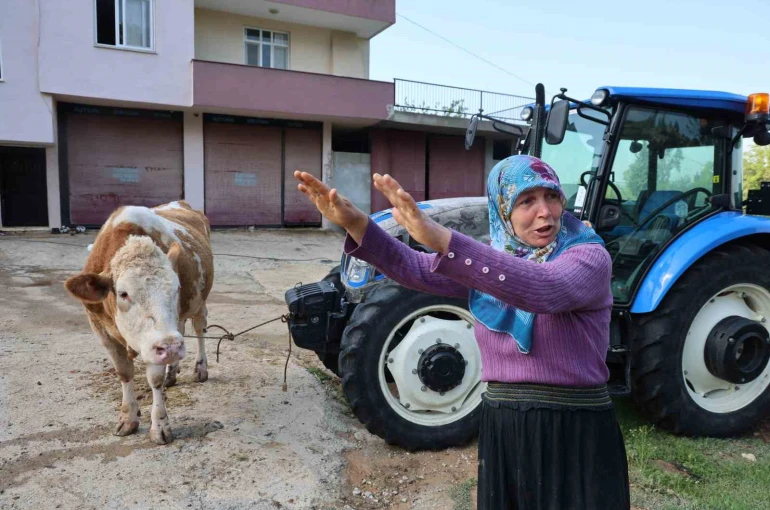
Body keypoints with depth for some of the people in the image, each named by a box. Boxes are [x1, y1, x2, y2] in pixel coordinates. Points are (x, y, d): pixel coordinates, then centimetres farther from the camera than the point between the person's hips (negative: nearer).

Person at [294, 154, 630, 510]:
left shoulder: (589, 256, -10)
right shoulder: (489, 260, 5)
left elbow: (542, 288, -33)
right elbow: (416, 270, -9)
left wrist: (443, 239, -44)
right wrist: (356, 224, -25)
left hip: (575, 431, -4)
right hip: (501, 428, 4)